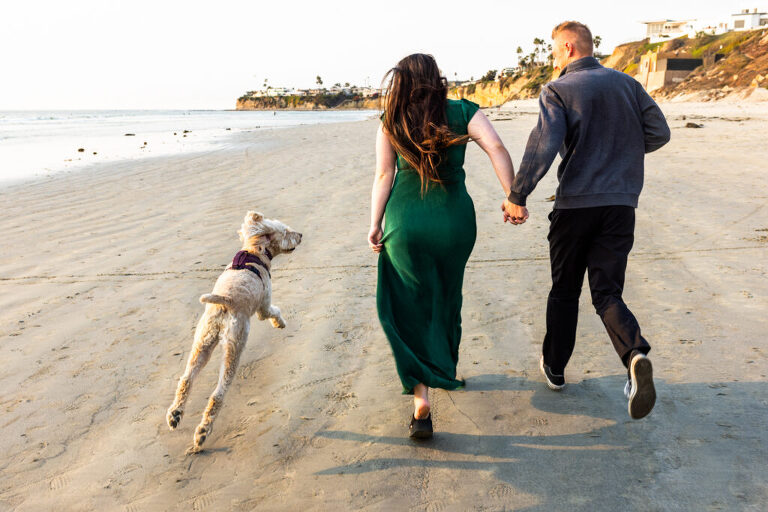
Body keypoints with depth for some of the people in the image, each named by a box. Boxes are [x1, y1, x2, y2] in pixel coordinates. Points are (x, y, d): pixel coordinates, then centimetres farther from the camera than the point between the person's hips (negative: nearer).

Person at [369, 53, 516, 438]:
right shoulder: (463, 112, 2)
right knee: (446, 300, 21)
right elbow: (497, 149, -11)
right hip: (454, 219, 1)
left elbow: (384, 175, -2)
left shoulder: (390, 123, 3)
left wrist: (375, 224, 0)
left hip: (405, 222, -1)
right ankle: (446, 371, 42)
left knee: (410, 307, 6)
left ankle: (421, 396, -4)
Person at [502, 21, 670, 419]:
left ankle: (555, 367, 26)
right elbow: (658, 133, 9)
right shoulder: (627, 84, 10)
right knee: (607, 291, 7)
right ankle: (635, 354, -21)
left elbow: (543, 145, -19)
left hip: (575, 204, -3)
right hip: (621, 204, 3)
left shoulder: (557, 91, -5)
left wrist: (517, 196, -16)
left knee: (565, 290, 13)